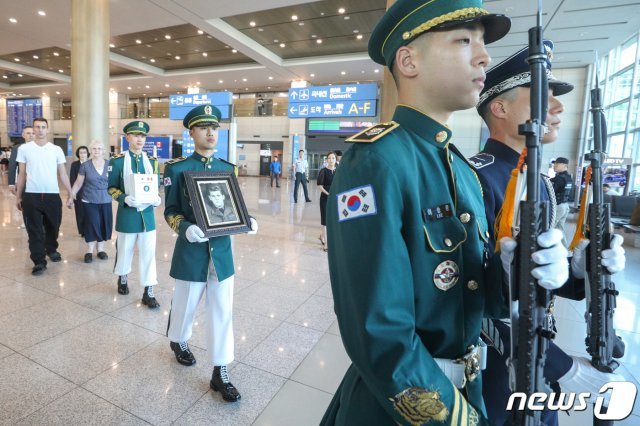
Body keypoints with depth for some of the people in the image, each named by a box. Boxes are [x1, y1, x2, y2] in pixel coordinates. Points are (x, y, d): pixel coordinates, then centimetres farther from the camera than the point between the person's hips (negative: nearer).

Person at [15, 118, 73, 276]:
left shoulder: (56, 150, 4)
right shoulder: (24, 149, 3)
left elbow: (62, 174, 5)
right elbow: (21, 174, 7)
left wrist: (71, 193, -1)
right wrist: (18, 196, 6)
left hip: (53, 195, 1)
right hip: (31, 195, -1)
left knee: (53, 227, 14)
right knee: (35, 230, 1)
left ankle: (51, 250, 37)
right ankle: (39, 261, 6)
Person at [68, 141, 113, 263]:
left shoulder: (109, 164, 3)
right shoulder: (85, 165, 0)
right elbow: (78, 183, 5)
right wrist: (71, 197, 3)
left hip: (106, 200, 2)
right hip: (90, 201, -1)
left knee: (104, 225, 6)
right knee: (91, 225, -1)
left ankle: (100, 249, 20)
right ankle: (89, 252, 11)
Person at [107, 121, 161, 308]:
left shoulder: (152, 161, 7)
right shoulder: (118, 161, -2)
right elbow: (111, 188, -1)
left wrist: (157, 199, -9)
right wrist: (125, 199, -19)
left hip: (147, 213, 2)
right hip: (127, 213, -2)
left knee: (148, 253, 1)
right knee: (125, 249, 15)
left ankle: (148, 292, 7)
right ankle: (123, 278, 42)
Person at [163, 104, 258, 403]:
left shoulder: (227, 168, 6)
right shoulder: (176, 168, -5)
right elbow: (170, 212, -4)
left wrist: (247, 221, -9)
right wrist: (186, 228, -24)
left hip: (222, 250, 3)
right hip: (191, 251, -3)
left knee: (222, 312, 8)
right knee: (185, 305, 18)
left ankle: (220, 373, 22)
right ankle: (178, 341, 51)